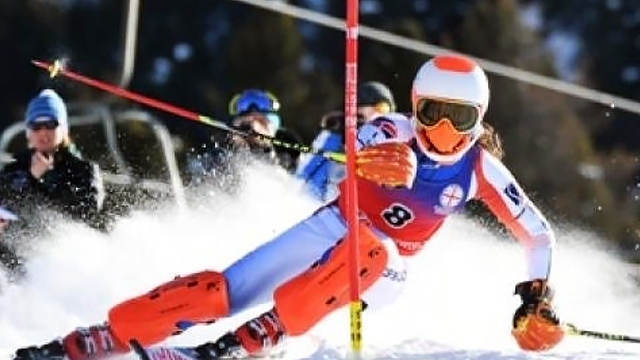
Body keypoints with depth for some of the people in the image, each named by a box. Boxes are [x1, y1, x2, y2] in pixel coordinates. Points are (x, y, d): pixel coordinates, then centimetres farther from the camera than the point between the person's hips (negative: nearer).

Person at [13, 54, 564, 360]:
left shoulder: (479, 171, -10)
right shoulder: (394, 134, -14)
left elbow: (540, 235, 1)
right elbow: (360, 148, -38)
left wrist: (537, 300, -10)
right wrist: (367, 160, -62)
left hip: (380, 274, 0)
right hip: (332, 228, 1)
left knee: (370, 252, -38)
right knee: (220, 292, -17)